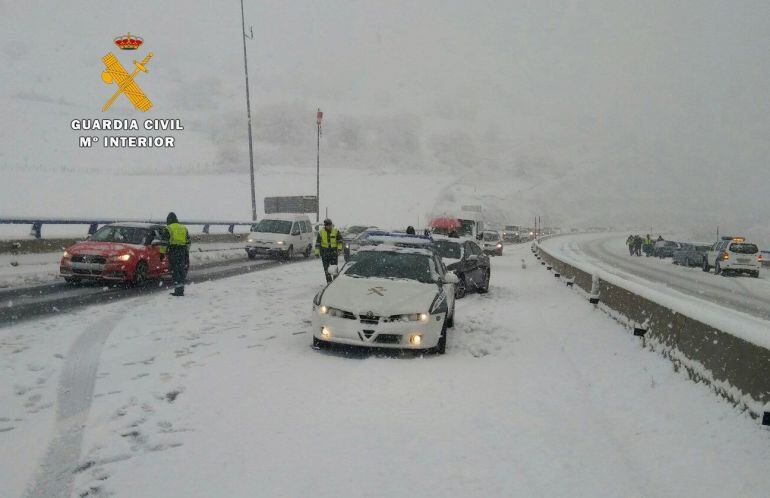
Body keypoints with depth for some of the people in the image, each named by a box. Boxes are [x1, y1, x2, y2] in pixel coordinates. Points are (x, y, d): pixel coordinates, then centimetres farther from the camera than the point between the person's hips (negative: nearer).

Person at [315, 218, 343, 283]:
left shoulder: (336, 231, -1)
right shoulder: (321, 232, -2)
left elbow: (340, 240, 8)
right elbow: (317, 242, 2)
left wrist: (339, 248, -4)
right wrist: (317, 252, -2)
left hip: (334, 251, 0)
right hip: (325, 251, 1)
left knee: (334, 267, -5)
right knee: (326, 267, 0)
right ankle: (329, 281, 5)